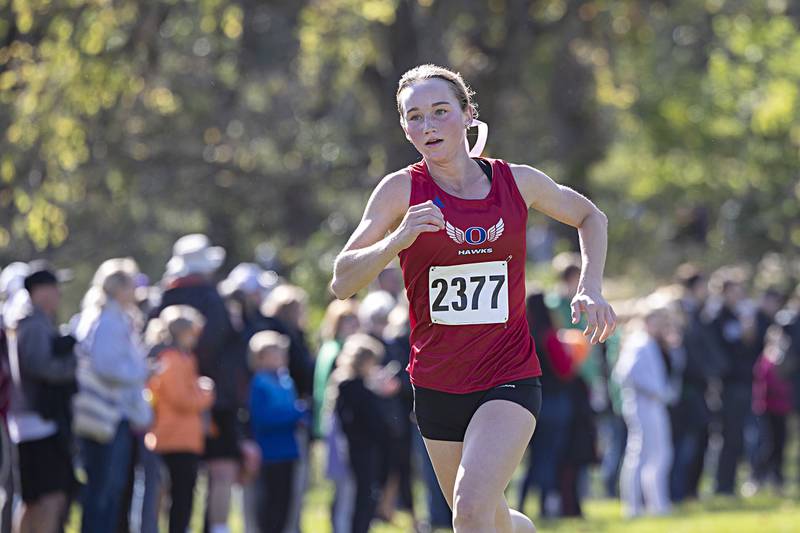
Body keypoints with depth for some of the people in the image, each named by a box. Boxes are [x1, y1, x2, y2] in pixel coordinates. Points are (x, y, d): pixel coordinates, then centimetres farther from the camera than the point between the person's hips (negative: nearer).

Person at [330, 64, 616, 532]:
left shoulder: (518, 182, -2)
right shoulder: (402, 190, -5)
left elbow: (591, 217, 18)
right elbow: (342, 283, -10)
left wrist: (591, 288, 4)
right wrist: (398, 239, -26)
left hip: (510, 378, -2)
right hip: (437, 384, 2)